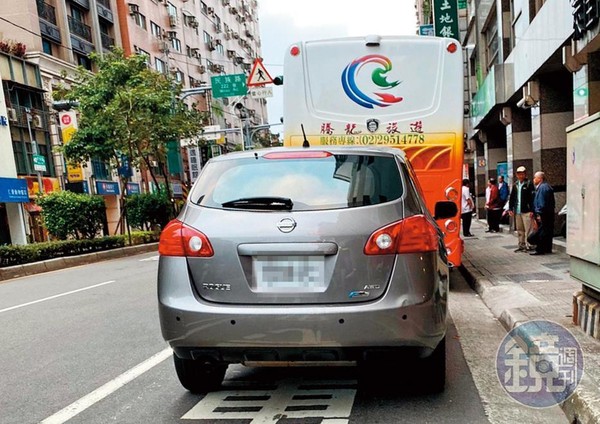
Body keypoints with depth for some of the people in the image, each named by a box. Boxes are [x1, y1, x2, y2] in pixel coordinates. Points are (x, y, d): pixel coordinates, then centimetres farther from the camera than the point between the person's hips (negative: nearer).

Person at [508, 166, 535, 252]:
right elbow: (511, 197, 15)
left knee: (527, 229, -5)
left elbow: (532, 198, -11)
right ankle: (521, 245, 21)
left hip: (526, 211, -6)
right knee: (519, 229, 13)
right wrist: (510, 209, 8)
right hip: (517, 211, 6)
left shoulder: (529, 184, -6)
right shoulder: (515, 184, 12)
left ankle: (528, 245, 1)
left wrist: (531, 210, -16)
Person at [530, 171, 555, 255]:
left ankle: (540, 249, -4)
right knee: (548, 232, 12)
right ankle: (548, 249, 19)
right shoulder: (546, 186, 17)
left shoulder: (542, 187, -15)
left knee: (542, 232, -7)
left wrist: (538, 214, -19)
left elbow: (542, 203, -21)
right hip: (549, 214, 11)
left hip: (543, 214, -10)